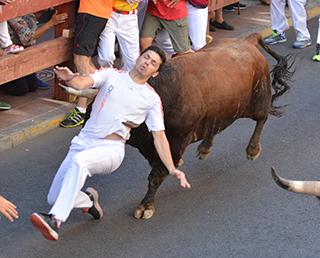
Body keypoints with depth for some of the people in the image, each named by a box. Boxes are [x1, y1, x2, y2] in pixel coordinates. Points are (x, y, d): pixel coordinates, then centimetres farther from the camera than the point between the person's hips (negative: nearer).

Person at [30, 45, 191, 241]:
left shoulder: (152, 99, 6)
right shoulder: (111, 75, 9)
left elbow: (159, 136, 5)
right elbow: (82, 83, -8)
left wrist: (172, 169, -5)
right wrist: (68, 78, -32)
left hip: (111, 150, -3)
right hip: (83, 142, 3)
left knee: (79, 161, -38)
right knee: (54, 198, -3)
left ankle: (55, 220, -43)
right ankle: (89, 199, 30)